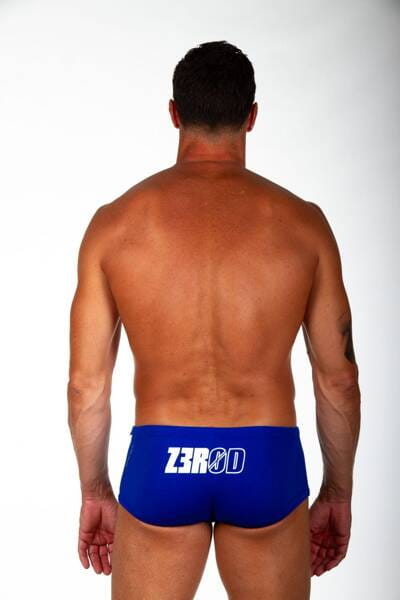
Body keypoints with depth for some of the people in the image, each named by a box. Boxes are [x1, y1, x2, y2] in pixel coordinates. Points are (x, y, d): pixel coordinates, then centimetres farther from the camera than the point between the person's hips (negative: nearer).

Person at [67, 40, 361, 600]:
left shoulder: (114, 222, -3)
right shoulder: (302, 222, -3)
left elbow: (86, 381, 0)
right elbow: (339, 379, 1)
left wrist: (95, 491, 13)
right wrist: (338, 491, 14)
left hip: (159, 464, 0)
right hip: (267, 464, 0)